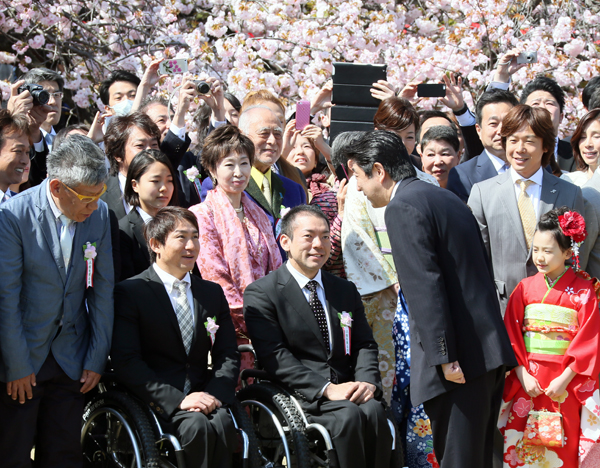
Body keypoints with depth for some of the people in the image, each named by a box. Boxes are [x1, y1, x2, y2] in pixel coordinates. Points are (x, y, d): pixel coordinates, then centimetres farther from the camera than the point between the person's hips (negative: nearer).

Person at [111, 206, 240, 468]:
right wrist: (178, 399, -18)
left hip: (204, 395, 4)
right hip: (157, 402, -4)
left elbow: (228, 355, 14)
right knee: (197, 426, -33)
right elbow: (125, 362, -8)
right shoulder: (129, 293, 1)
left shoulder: (213, 293, 18)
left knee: (223, 424, -30)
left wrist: (214, 394, -8)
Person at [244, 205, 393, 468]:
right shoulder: (261, 294, 1)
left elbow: (364, 345, 16)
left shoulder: (346, 291, 21)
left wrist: (367, 381, -7)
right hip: (300, 396, -4)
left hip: (347, 391, 5)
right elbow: (275, 357, -8)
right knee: (348, 416, -32)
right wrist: (327, 389, -18)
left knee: (374, 411, -28)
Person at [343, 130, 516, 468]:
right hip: (489, 350, 10)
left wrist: (444, 358, -20)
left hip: (459, 363, -10)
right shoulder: (449, 199, 19)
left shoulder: (403, 207, -9)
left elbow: (425, 287, -18)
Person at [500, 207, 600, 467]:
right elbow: (512, 336, 4)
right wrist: (523, 375, -8)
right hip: (529, 379, 2)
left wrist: (564, 379, -13)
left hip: (566, 380, -2)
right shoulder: (524, 288, 5)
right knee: (525, 445, 2)